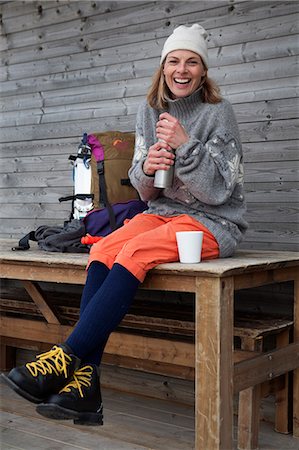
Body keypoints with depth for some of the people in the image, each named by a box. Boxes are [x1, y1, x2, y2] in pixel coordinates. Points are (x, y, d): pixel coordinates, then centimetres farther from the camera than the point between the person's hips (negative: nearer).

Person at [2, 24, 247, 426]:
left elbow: (218, 190, -11)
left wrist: (185, 145, -22)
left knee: (135, 252, -33)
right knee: (102, 250, -25)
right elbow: (145, 191, 10)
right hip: (161, 212, 5)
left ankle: (65, 358, -31)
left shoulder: (217, 113, -5)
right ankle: (85, 385, -30)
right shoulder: (149, 111, 10)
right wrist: (146, 168, -13)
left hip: (213, 222, -5)